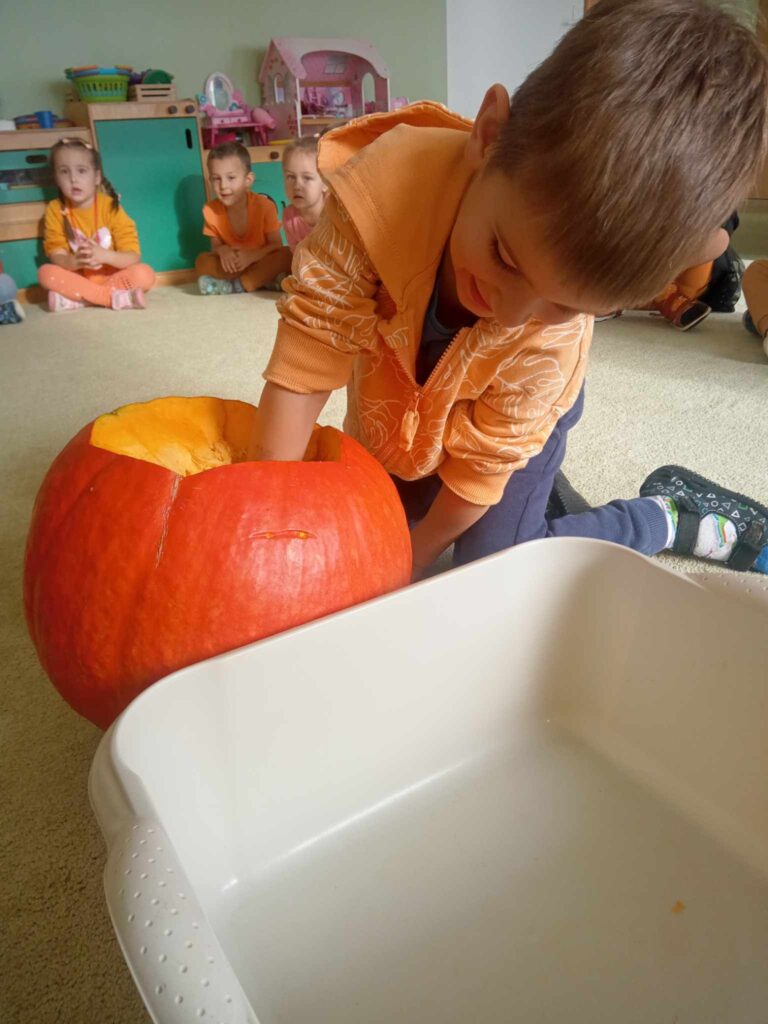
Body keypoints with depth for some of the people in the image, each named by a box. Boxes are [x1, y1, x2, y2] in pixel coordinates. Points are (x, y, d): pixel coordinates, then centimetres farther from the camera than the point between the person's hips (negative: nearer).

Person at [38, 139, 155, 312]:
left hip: (112, 278, -1)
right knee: (46, 273, -26)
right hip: (78, 280, 2)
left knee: (144, 274, -28)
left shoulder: (110, 206, -9)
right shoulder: (55, 210, -4)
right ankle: (118, 298, -27)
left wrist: (104, 255, -35)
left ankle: (77, 298, -24)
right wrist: (74, 261, -34)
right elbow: (56, 257, -10)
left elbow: (133, 257, -14)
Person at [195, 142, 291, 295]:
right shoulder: (211, 210, -11)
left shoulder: (264, 205, -17)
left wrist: (252, 255, -32)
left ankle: (235, 286, -30)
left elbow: (277, 245, -15)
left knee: (286, 255, -30)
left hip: (262, 262, -2)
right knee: (202, 261, -21)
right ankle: (264, 279, -29)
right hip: (233, 267, 2)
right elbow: (215, 245, -1)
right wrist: (222, 250, -27)